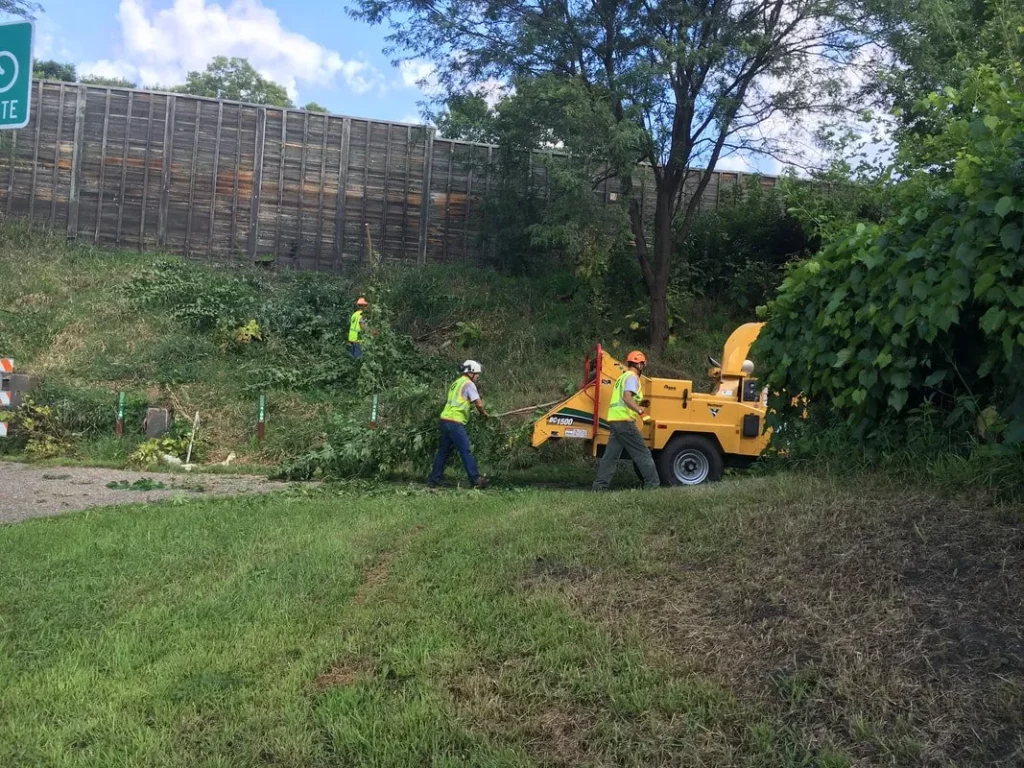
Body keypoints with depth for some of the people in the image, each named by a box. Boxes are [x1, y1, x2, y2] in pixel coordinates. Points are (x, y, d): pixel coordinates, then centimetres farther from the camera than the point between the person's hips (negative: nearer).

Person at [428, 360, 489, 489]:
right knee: (465, 451, -8)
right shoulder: (468, 383, -5)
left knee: (443, 451, 13)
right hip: (455, 422, -9)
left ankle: (434, 479, 16)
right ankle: (475, 479, -8)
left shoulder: (456, 383, 22)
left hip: (445, 419, 9)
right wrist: (483, 413, 9)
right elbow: (479, 403, -10)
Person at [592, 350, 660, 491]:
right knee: (643, 454, -4)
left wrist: (639, 403, 36)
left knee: (610, 455, 8)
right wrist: (642, 412, -29)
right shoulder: (632, 377, -6)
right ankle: (652, 484, -3)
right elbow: (627, 398, -21)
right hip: (625, 421, -9)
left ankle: (599, 485, 6)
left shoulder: (622, 377, 23)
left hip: (614, 420, 9)